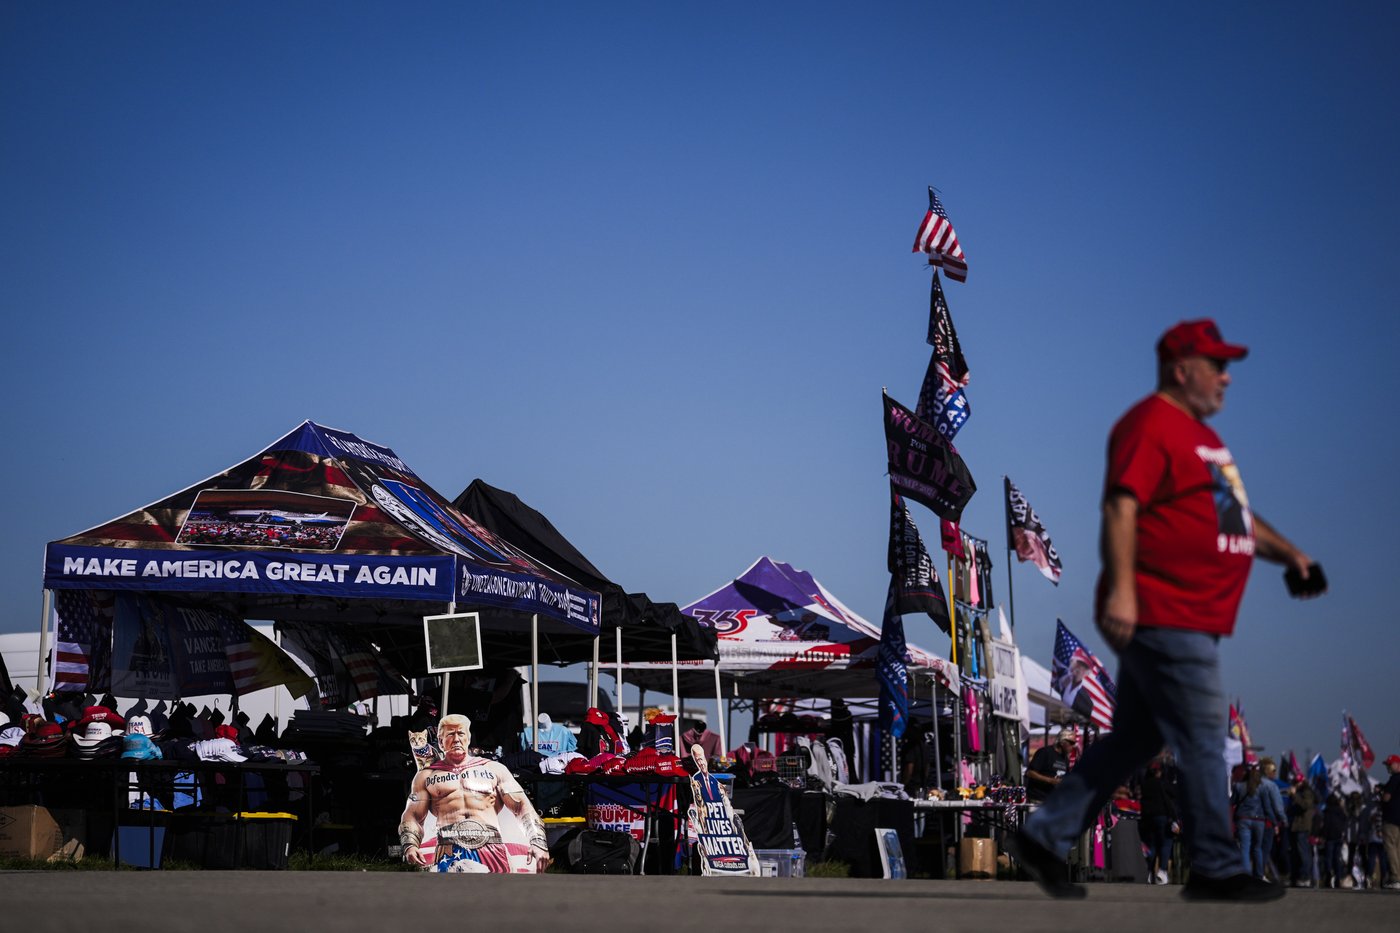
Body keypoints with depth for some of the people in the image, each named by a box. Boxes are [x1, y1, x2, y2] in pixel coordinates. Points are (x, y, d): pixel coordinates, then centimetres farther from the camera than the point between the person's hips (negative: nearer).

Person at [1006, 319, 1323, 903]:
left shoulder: (1199, 434, 24)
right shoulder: (1150, 425, -10)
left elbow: (1232, 513, 32)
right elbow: (1121, 508, -20)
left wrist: (1286, 552, 22)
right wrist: (1121, 589, -29)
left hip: (1192, 621, 11)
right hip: (1162, 615, -11)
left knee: (1134, 741, 12)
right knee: (1201, 741, -5)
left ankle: (1045, 838, 17)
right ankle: (1216, 870, 4)